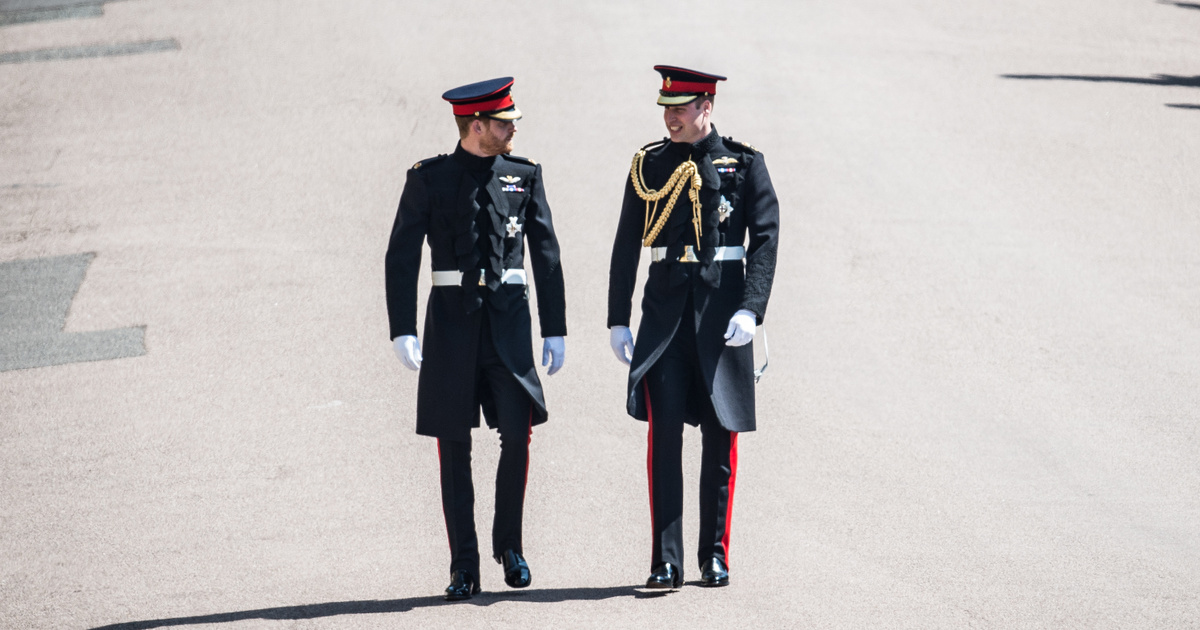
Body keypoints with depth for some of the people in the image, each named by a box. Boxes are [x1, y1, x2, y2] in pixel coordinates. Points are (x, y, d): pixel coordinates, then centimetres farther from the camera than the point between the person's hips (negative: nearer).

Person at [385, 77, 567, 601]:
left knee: (518, 433, -10)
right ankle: (464, 568, 6)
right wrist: (403, 331, -7)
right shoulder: (429, 179, 1)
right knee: (454, 445, 1)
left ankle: (509, 543, 12)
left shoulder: (524, 176, 8)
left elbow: (546, 255, 10)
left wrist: (554, 330, 7)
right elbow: (402, 257, 1)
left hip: (509, 318, 1)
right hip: (452, 317, -1)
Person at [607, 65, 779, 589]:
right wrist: (618, 321, 5)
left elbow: (765, 237, -4)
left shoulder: (744, 164, 1)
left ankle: (715, 556, 15)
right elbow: (626, 246, 10)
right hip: (665, 308, 1)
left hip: (721, 310, -1)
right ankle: (666, 562, -9)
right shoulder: (649, 164, 7)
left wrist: (750, 310, -17)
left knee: (720, 436, 4)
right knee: (664, 432, -8)